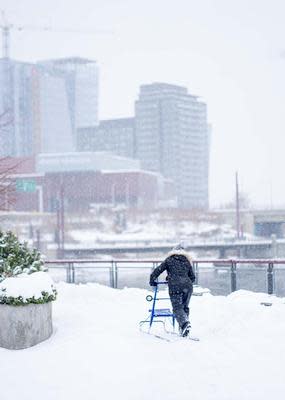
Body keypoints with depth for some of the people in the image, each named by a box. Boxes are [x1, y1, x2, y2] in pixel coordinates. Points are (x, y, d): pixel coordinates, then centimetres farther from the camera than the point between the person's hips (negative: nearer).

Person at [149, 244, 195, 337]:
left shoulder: (169, 260, 14)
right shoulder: (187, 261, 23)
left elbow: (157, 271, 14)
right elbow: (192, 277, 26)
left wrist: (152, 281, 28)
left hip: (175, 287, -3)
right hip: (188, 286, 3)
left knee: (177, 308, -6)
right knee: (185, 307, 16)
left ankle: (185, 323, -31)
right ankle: (183, 328, 9)